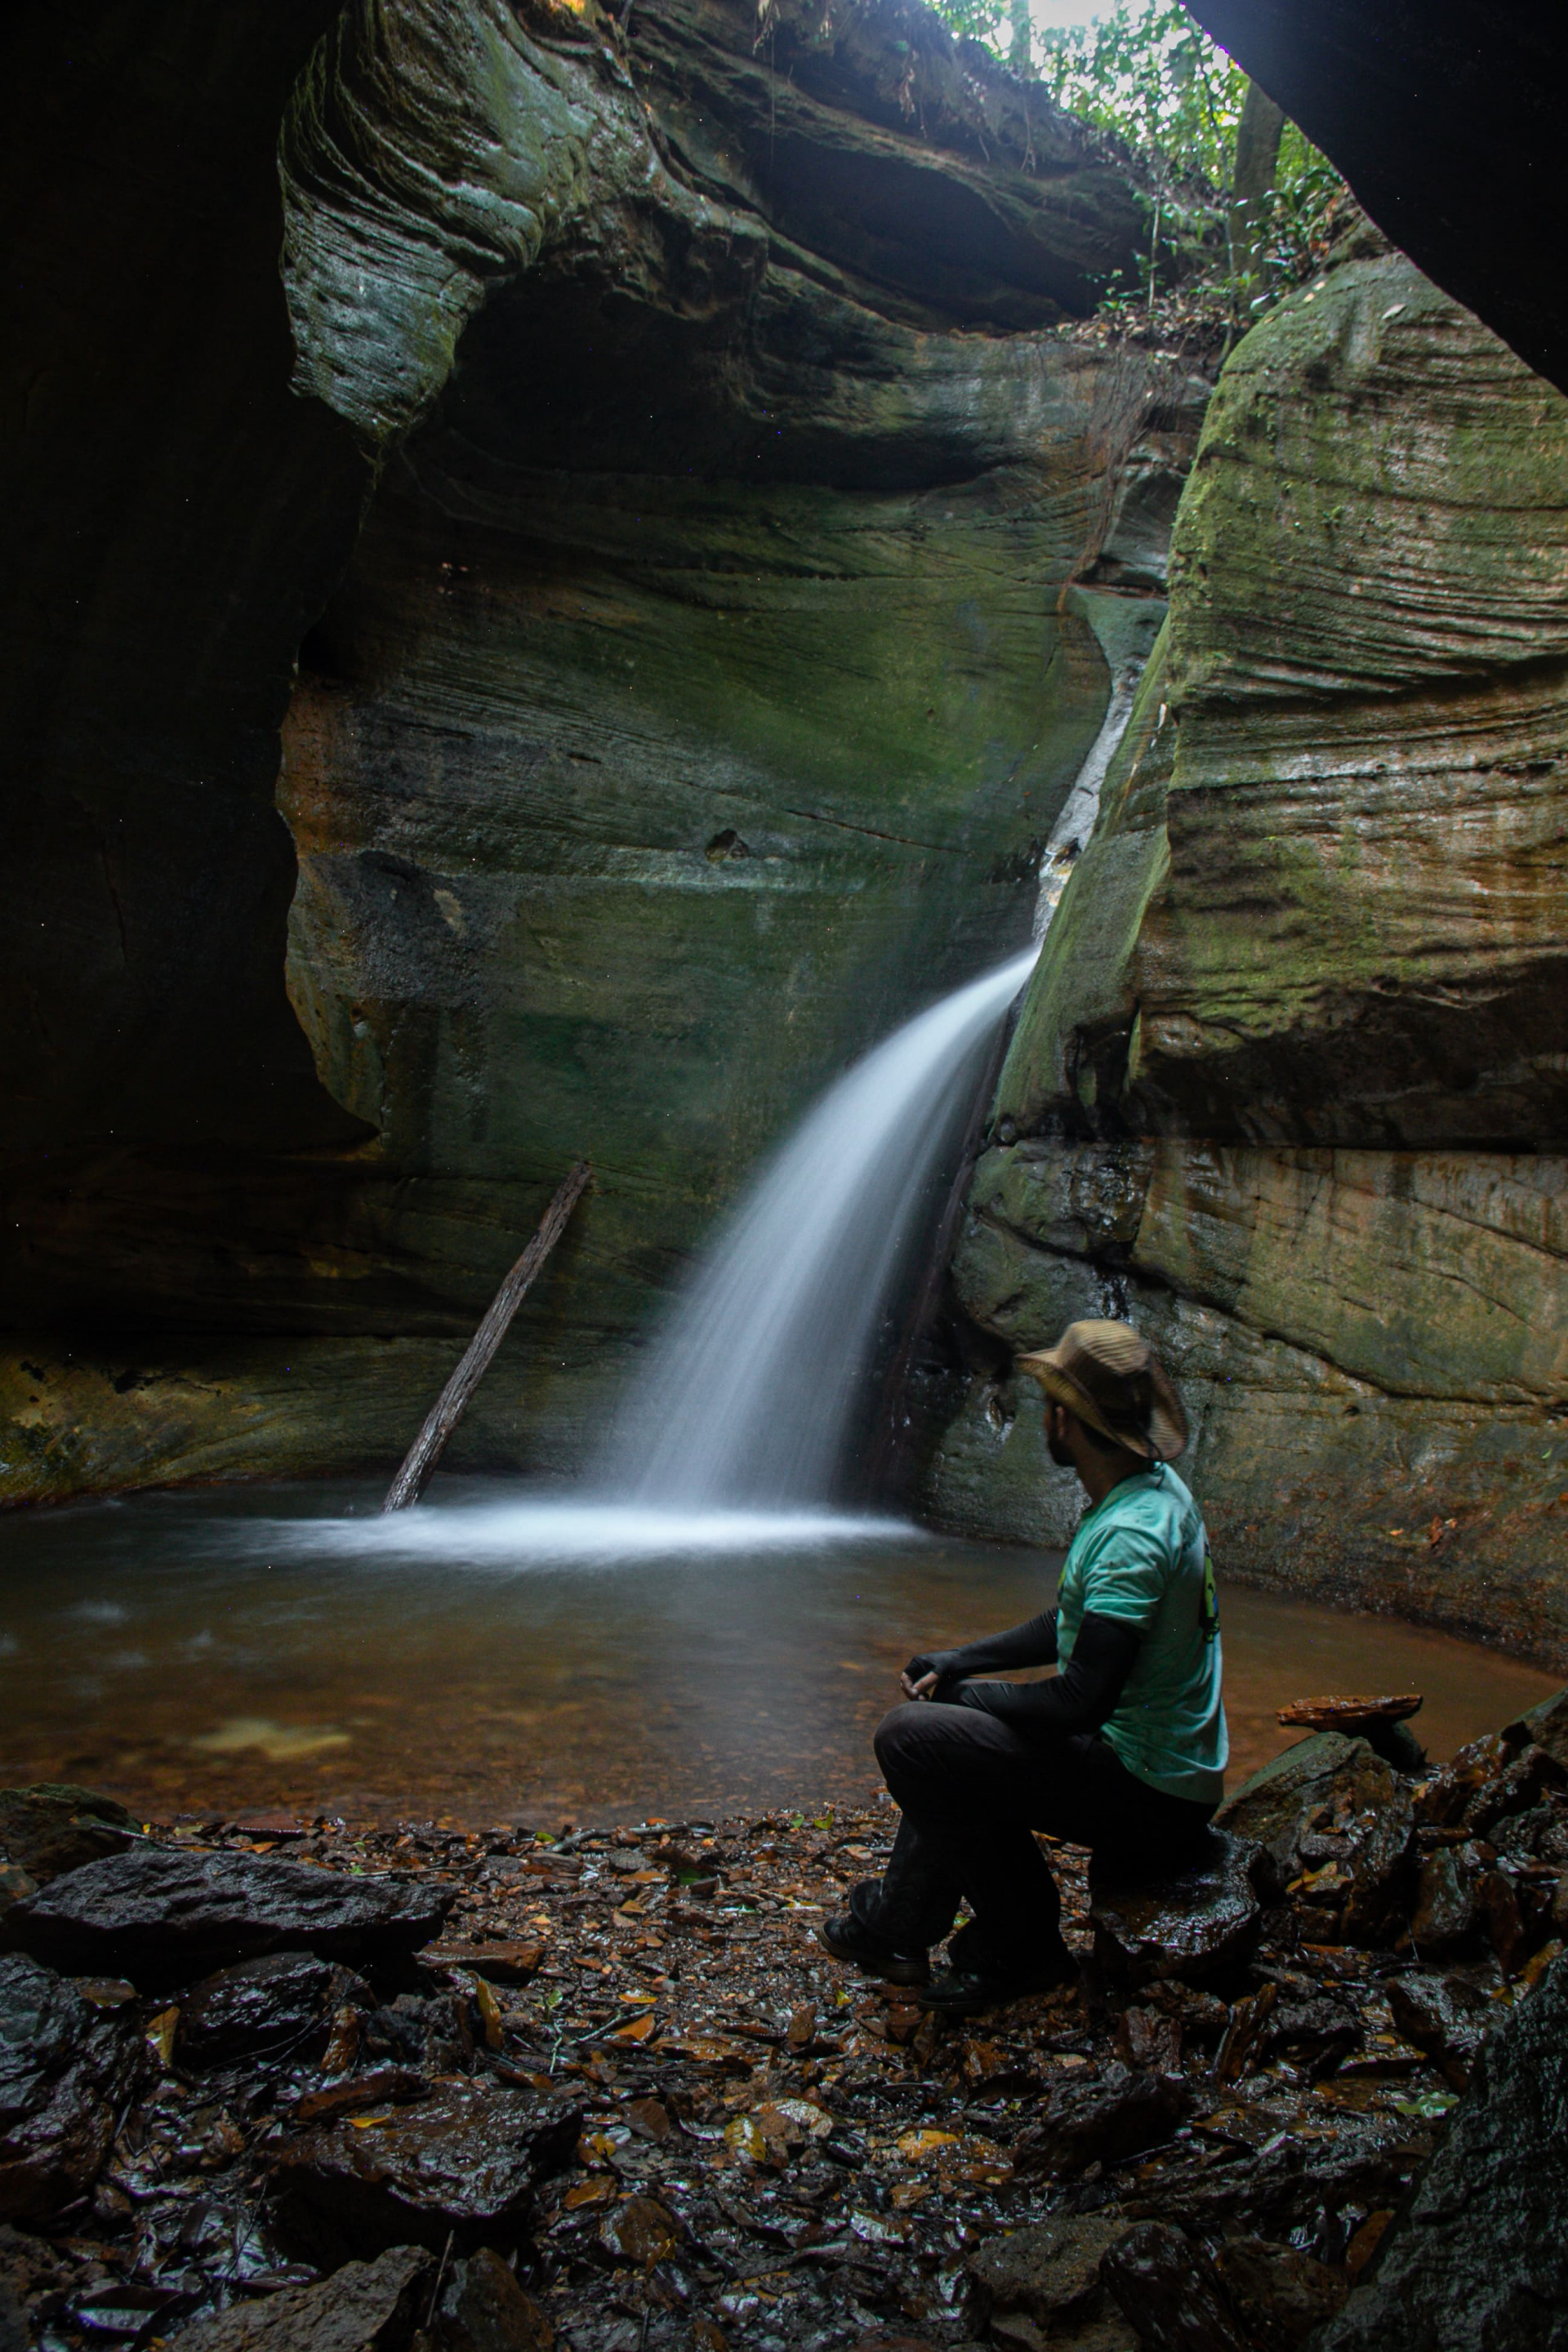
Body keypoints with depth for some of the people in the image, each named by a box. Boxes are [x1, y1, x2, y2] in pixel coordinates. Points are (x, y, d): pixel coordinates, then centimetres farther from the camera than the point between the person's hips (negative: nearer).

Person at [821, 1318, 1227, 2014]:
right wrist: (958, 1662, 11)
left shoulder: (1132, 1535, -27)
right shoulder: (1155, 1487, 5)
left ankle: (1026, 1949, 2)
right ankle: (899, 1928, 24)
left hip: (1148, 1802, -10)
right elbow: (1075, 1625, 16)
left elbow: (1080, 1702, -29)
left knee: (910, 1736, -13)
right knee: (949, 1733, 20)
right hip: (1171, 1779, 10)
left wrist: (970, 1693, -11)